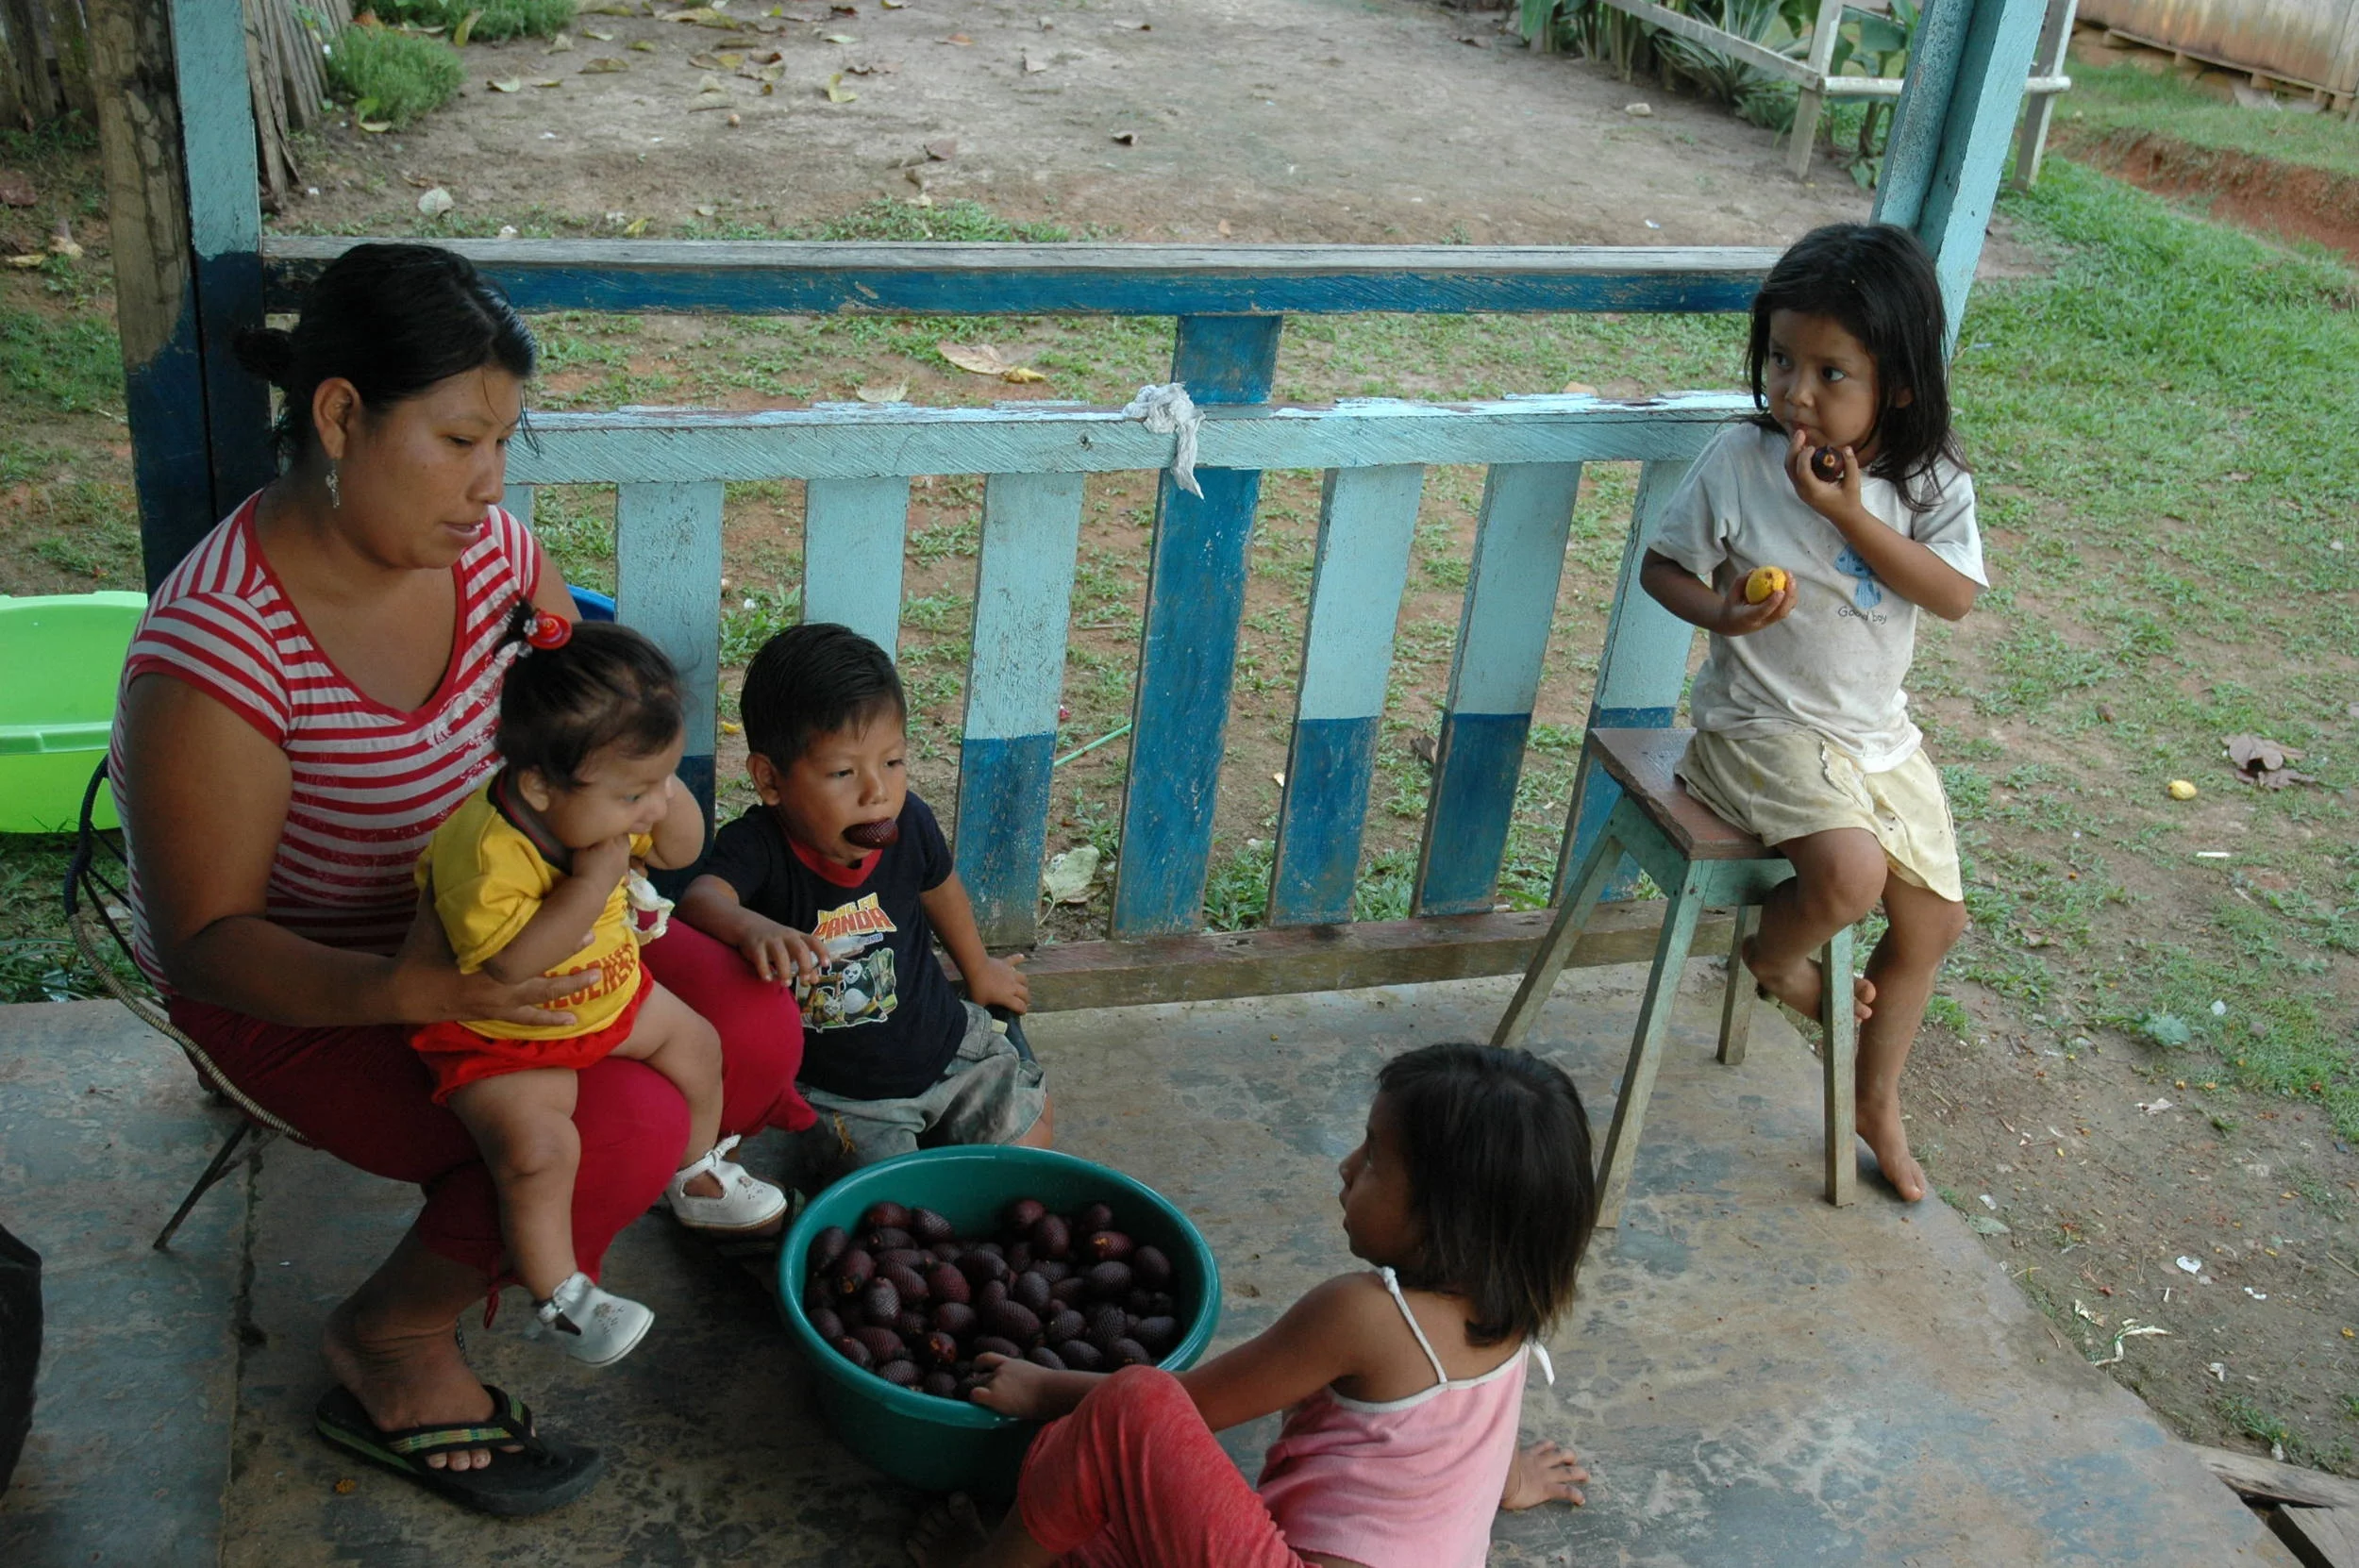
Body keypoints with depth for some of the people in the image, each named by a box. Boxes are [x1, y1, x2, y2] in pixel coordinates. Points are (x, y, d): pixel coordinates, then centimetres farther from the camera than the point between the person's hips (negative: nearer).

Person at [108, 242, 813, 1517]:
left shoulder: (485, 548, -10)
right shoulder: (216, 654, -30)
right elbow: (204, 940, -25)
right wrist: (395, 990, -41)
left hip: (485, 921, 7)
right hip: (298, 990, -6)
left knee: (754, 1033, -9)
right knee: (621, 1128, -26)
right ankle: (392, 1344, 1)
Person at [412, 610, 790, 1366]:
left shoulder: (605, 805, -13)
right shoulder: (484, 852, -38)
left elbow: (683, 850, 0)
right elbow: (512, 964, -41)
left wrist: (668, 789, -20)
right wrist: (591, 884, -41)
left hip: (610, 994, 8)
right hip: (507, 1039, -8)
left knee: (696, 1043, 19)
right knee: (537, 1149, -25)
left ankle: (696, 1177, 46)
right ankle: (557, 1292, 0)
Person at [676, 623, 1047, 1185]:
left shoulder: (908, 824, -11)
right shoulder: (756, 847, -25)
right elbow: (701, 898, -45)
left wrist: (979, 971, 29)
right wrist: (752, 928, -69)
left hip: (943, 1044, 5)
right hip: (840, 1091, -4)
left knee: (1031, 1136, 10)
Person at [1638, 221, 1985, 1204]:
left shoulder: (1931, 483, -5)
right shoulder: (1738, 462, -13)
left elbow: (1955, 595, -16)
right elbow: (1662, 565, -4)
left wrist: (1850, 513, -26)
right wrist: (1716, 609, -25)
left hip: (1879, 734, 5)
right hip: (1764, 724, -5)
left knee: (1933, 919, 11)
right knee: (1848, 872, -30)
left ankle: (1877, 1099, 34)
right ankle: (1775, 957, 8)